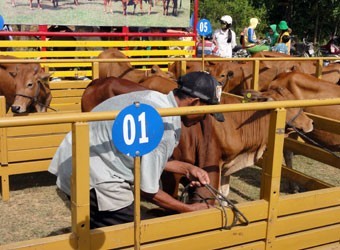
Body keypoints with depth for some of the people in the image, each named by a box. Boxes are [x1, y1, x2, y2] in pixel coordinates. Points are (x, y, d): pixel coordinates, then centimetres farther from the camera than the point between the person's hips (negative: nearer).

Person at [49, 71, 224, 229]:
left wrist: (187, 168, 13)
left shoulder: (154, 98, 2)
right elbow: (147, 190, -16)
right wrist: (189, 209, -3)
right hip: (91, 181, -10)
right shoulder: (163, 127, -24)